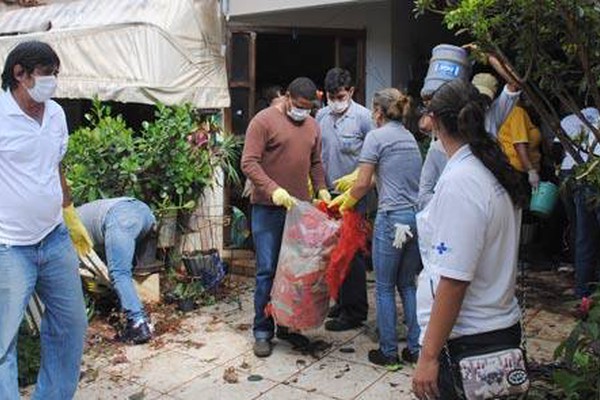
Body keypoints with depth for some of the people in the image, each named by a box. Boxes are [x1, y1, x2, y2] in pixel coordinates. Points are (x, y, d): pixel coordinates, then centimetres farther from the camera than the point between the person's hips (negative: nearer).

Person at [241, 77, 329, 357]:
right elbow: (249, 163, -14)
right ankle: (262, 331, 10)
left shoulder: (312, 125, 12)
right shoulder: (263, 121, -7)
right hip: (268, 208, -5)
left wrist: (322, 189, 6)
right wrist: (274, 190, -24)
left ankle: (288, 325, 24)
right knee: (267, 270, -1)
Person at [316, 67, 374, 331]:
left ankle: (355, 312, 10)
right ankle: (343, 301, 30)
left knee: (352, 252, -1)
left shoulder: (363, 117, -9)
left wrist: (355, 177, -19)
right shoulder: (321, 116, 7)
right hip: (329, 193, 6)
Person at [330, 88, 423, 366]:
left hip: (393, 218, -7)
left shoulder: (376, 136, -5)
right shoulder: (409, 137, 17)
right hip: (418, 216, 7)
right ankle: (416, 348, 20)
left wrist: (346, 204, 13)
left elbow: (363, 184, -6)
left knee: (385, 287, 6)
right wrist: (346, 195, 25)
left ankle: (388, 352, 15)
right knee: (408, 285, 16)